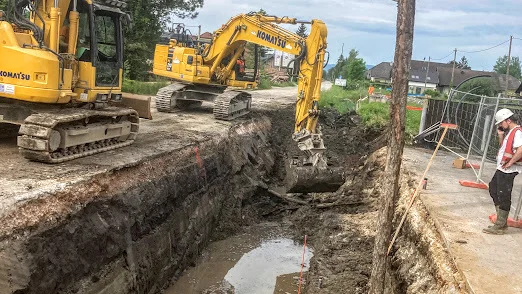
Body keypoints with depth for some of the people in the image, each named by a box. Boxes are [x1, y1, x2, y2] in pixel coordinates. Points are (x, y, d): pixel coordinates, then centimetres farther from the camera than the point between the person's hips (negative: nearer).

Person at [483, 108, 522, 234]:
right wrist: (501, 135, 8)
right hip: (501, 169, 11)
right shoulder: (509, 132, 14)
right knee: (493, 189, 20)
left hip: (508, 171, -11)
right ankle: (502, 221, 27)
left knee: (503, 197, -5)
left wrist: (510, 162, -23)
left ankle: (500, 226, 3)